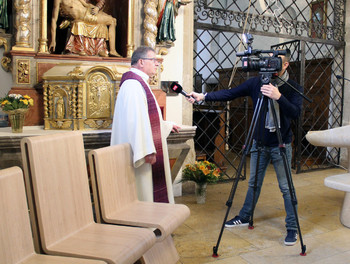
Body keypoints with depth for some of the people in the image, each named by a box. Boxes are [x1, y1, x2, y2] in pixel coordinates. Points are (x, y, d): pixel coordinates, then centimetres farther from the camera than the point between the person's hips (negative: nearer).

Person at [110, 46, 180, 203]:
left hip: (141, 151, 11)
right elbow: (137, 121, -27)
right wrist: (147, 151, -28)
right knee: (143, 189, -1)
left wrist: (167, 125, 37)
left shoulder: (139, 83, 17)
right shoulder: (133, 84, -18)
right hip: (141, 154, -11)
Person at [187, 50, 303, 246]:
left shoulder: (294, 88, -8)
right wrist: (204, 96, -14)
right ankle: (244, 217, 33)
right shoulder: (257, 83, -3)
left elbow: (296, 113, -21)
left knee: (286, 187, 3)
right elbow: (230, 94, -5)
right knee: (254, 183, 16)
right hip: (259, 143, 3)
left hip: (281, 145, -3)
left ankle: (292, 228, 18)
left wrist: (278, 97, -35)